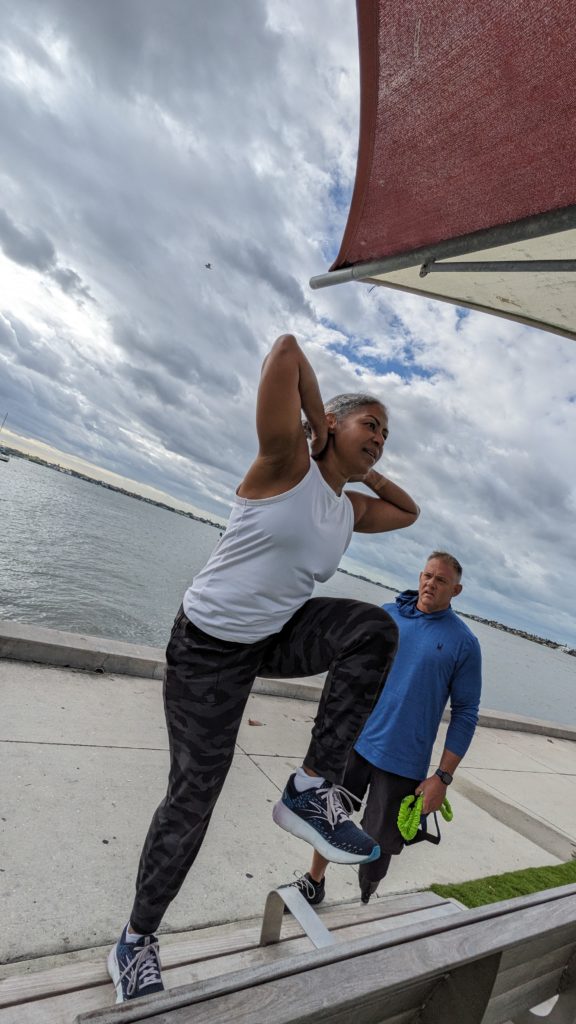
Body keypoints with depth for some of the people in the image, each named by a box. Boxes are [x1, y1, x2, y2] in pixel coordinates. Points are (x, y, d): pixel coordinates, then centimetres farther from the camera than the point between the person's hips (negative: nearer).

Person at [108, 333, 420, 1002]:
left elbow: (409, 512, 25)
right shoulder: (286, 462, -14)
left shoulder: (352, 511, 6)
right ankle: (134, 941, 30)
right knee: (193, 797, 3)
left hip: (278, 637, 6)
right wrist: (318, 425, -9)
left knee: (374, 627, -20)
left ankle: (311, 789, -10)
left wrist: (365, 470, 11)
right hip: (209, 646, -6)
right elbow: (285, 351, -22)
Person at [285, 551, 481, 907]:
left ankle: (364, 904, 42)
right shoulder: (386, 614, 0)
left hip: (403, 764, -2)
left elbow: (465, 714, -5)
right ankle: (314, 882, 43)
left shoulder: (464, 643, -7)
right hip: (353, 742, 3)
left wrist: (443, 777, -7)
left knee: (378, 845, 12)